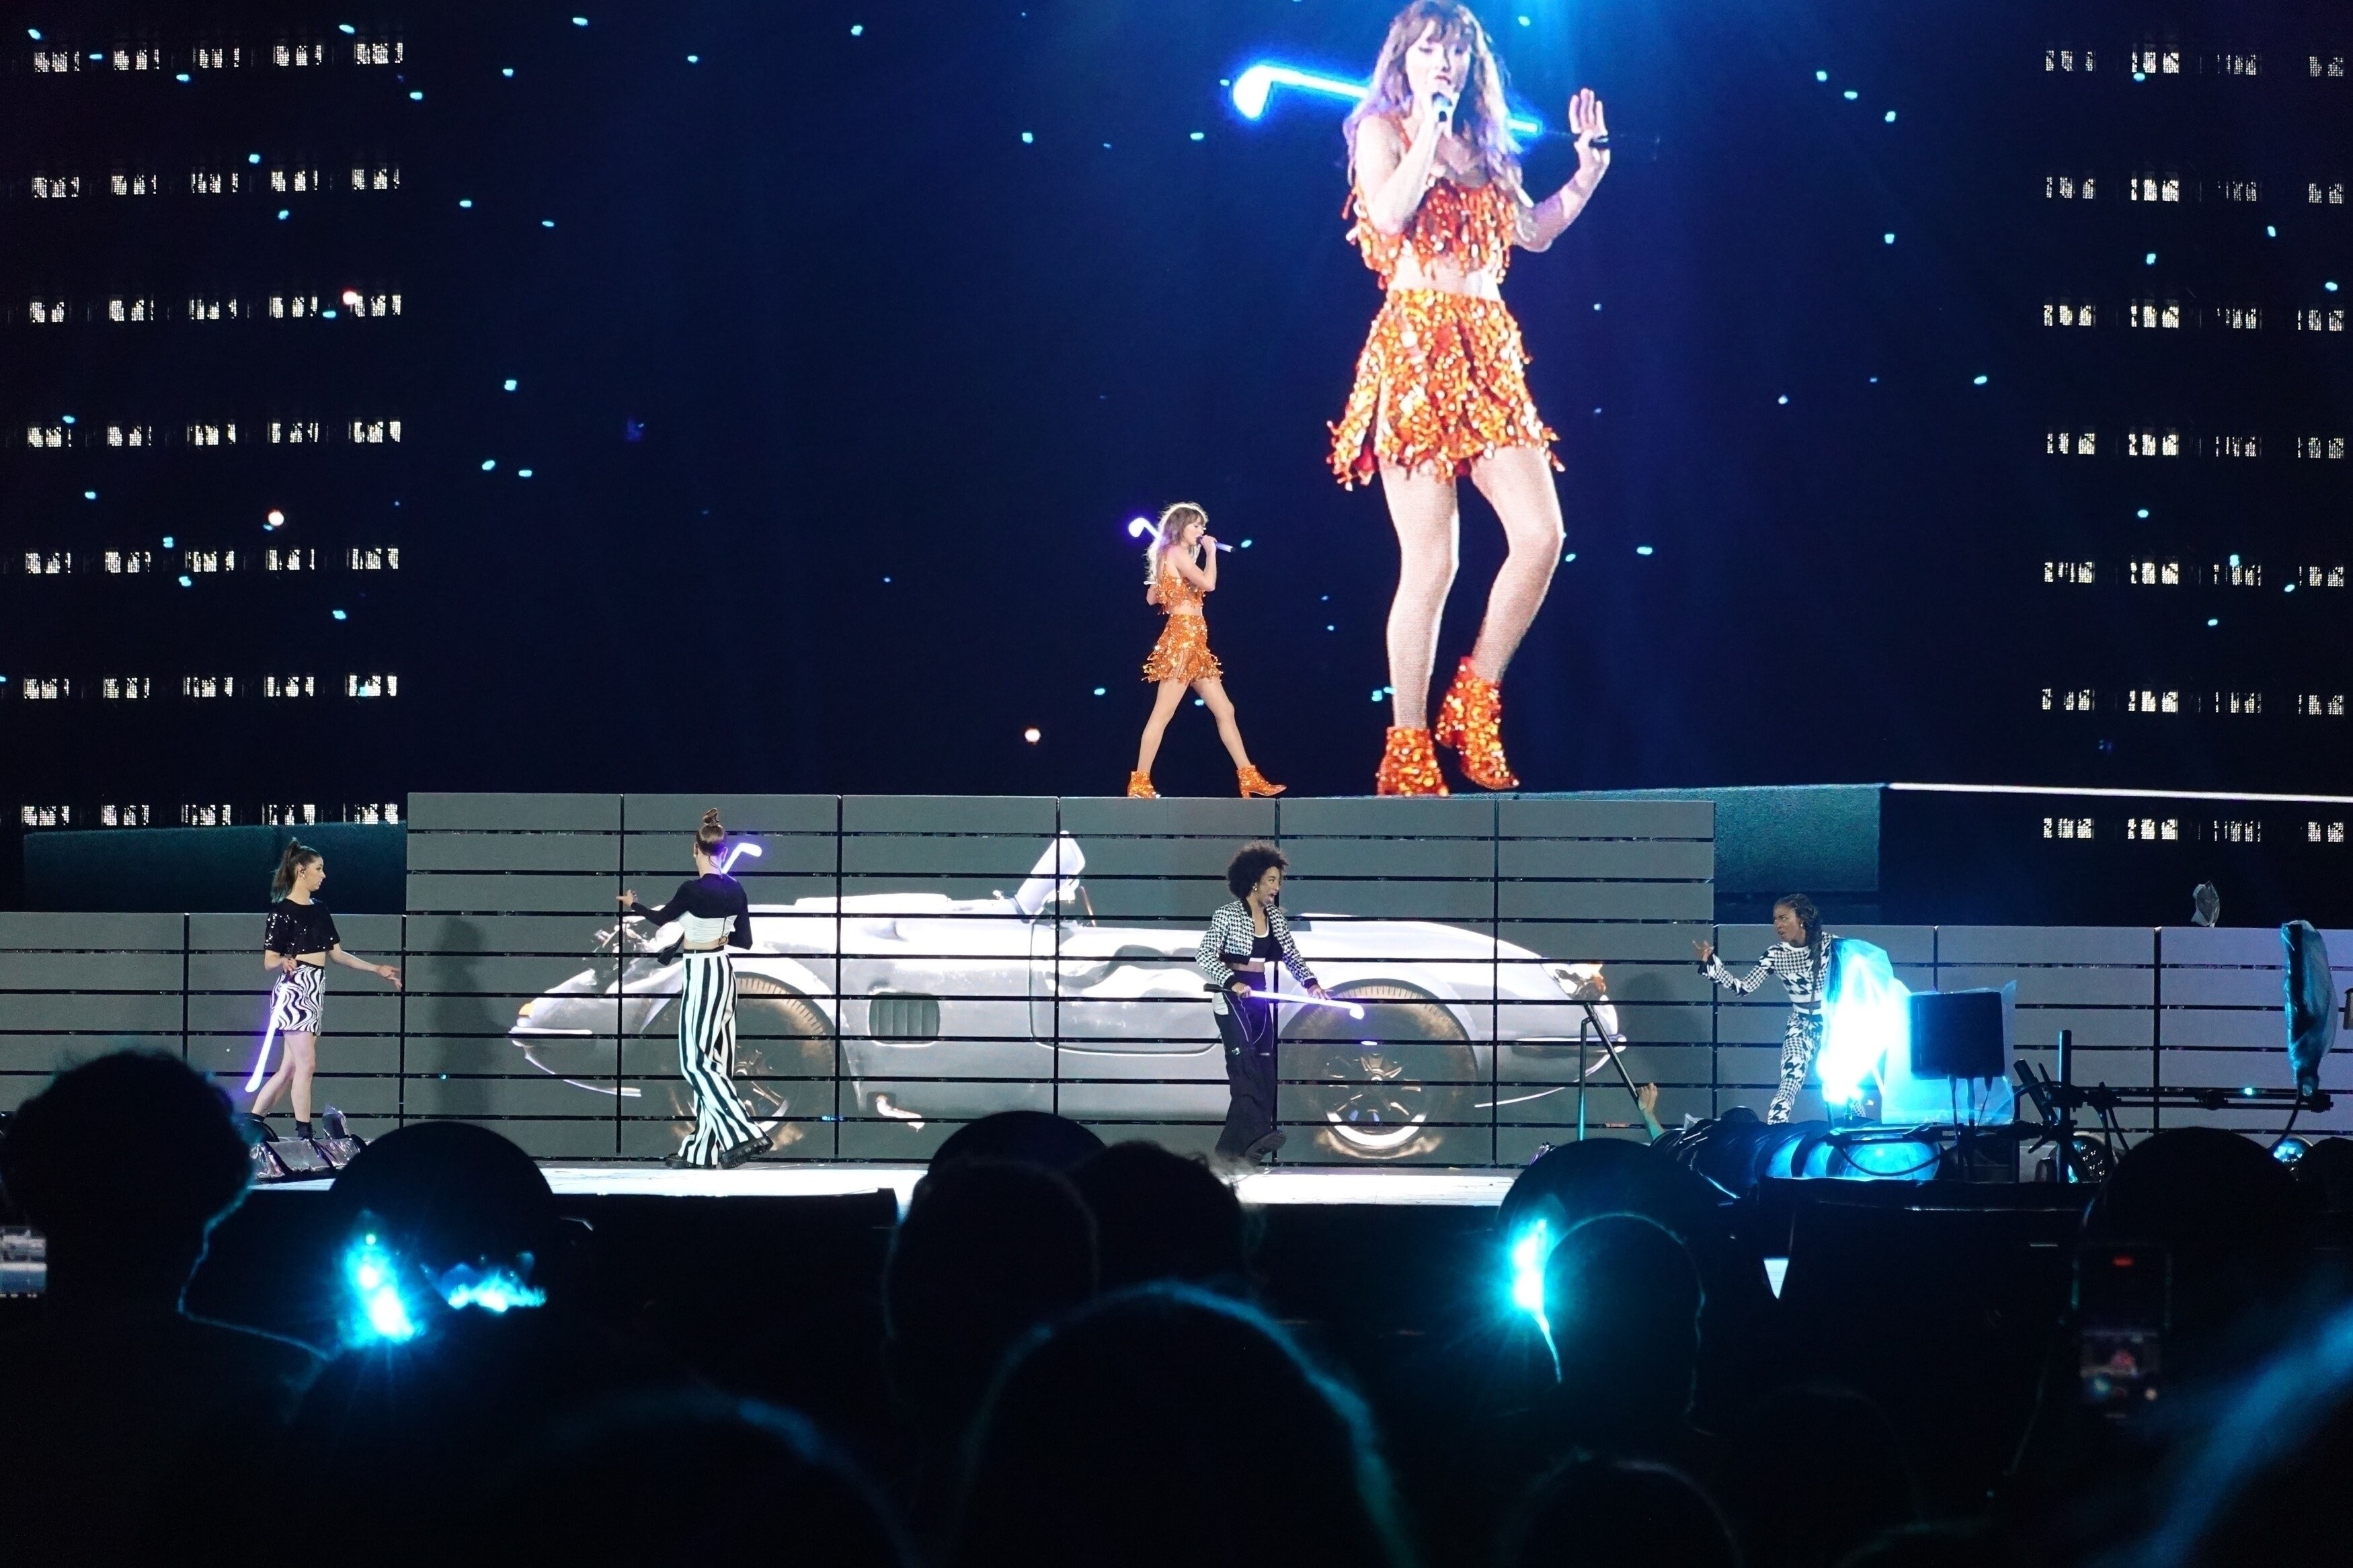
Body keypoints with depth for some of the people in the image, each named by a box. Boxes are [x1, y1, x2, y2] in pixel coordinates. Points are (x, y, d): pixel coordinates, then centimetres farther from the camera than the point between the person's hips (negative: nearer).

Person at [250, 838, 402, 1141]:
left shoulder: (319, 911, 15)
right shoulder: (283, 912, -7)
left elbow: (337, 954, 19)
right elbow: (269, 960, -9)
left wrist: (377, 969, 18)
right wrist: (284, 963, -31)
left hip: (315, 992, 8)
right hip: (293, 990, -8)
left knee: (289, 1069, 6)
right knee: (306, 1063, -12)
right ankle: (304, 1134, -10)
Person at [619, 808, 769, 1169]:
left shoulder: (693, 889, -17)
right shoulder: (735, 889, 1)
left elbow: (662, 917, 1)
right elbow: (745, 940, 6)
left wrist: (632, 905, 20)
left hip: (700, 974, -8)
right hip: (723, 971, 8)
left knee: (696, 1061, -5)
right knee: (712, 1059, 9)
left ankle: (744, 1135, -18)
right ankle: (701, 1148, 12)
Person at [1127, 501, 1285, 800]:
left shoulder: (1177, 557, 20)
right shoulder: (1176, 553, -7)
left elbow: (1152, 597, 20)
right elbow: (1208, 584, -18)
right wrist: (1211, 552, -5)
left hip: (1194, 642, 10)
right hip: (1183, 638, -10)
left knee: (1224, 710, 8)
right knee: (1163, 714, -9)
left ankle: (1249, 779, 9)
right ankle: (1140, 784, -9)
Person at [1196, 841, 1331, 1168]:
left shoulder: (1274, 916, 10)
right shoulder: (1227, 915, -9)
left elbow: (1290, 954, 12)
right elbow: (1204, 955, -13)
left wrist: (1310, 981, -5)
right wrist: (1233, 981, -26)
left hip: (1259, 996, 7)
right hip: (1231, 995, -7)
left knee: (1263, 1069, 2)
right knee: (1246, 1061, -19)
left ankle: (1232, 1147, 5)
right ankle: (1257, 1132, -31)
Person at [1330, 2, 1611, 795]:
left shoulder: (1481, 146, 21)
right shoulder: (1383, 130, 3)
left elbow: (1534, 229, 25)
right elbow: (1390, 216, -15)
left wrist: (1591, 163, 18)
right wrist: (1429, 130, -12)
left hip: (1488, 354, 6)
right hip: (1416, 349, -6)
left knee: (1540, 535, -8)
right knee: (1430, 562, -10)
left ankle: (1474, 704, 7)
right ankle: (1408, 751, -4)